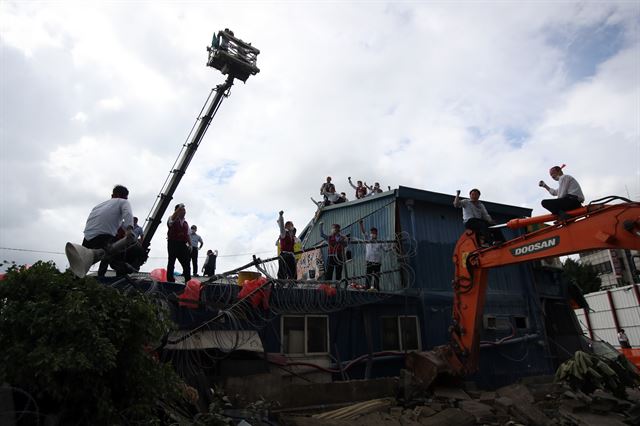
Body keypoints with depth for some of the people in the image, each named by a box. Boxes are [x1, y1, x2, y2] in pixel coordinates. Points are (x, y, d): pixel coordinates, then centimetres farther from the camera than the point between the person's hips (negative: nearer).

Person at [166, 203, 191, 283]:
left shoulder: (185, 223, 19)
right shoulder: (172, 220, 2)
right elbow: (173, 217, -24)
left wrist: (190, 244, 8)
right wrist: (179, 208, -31)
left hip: (183, 244, 6)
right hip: (173, 243, -5)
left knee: (186, 263, 4)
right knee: (171, 262, -1)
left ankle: (188, 280, 11)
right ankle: (170, 280, 5)